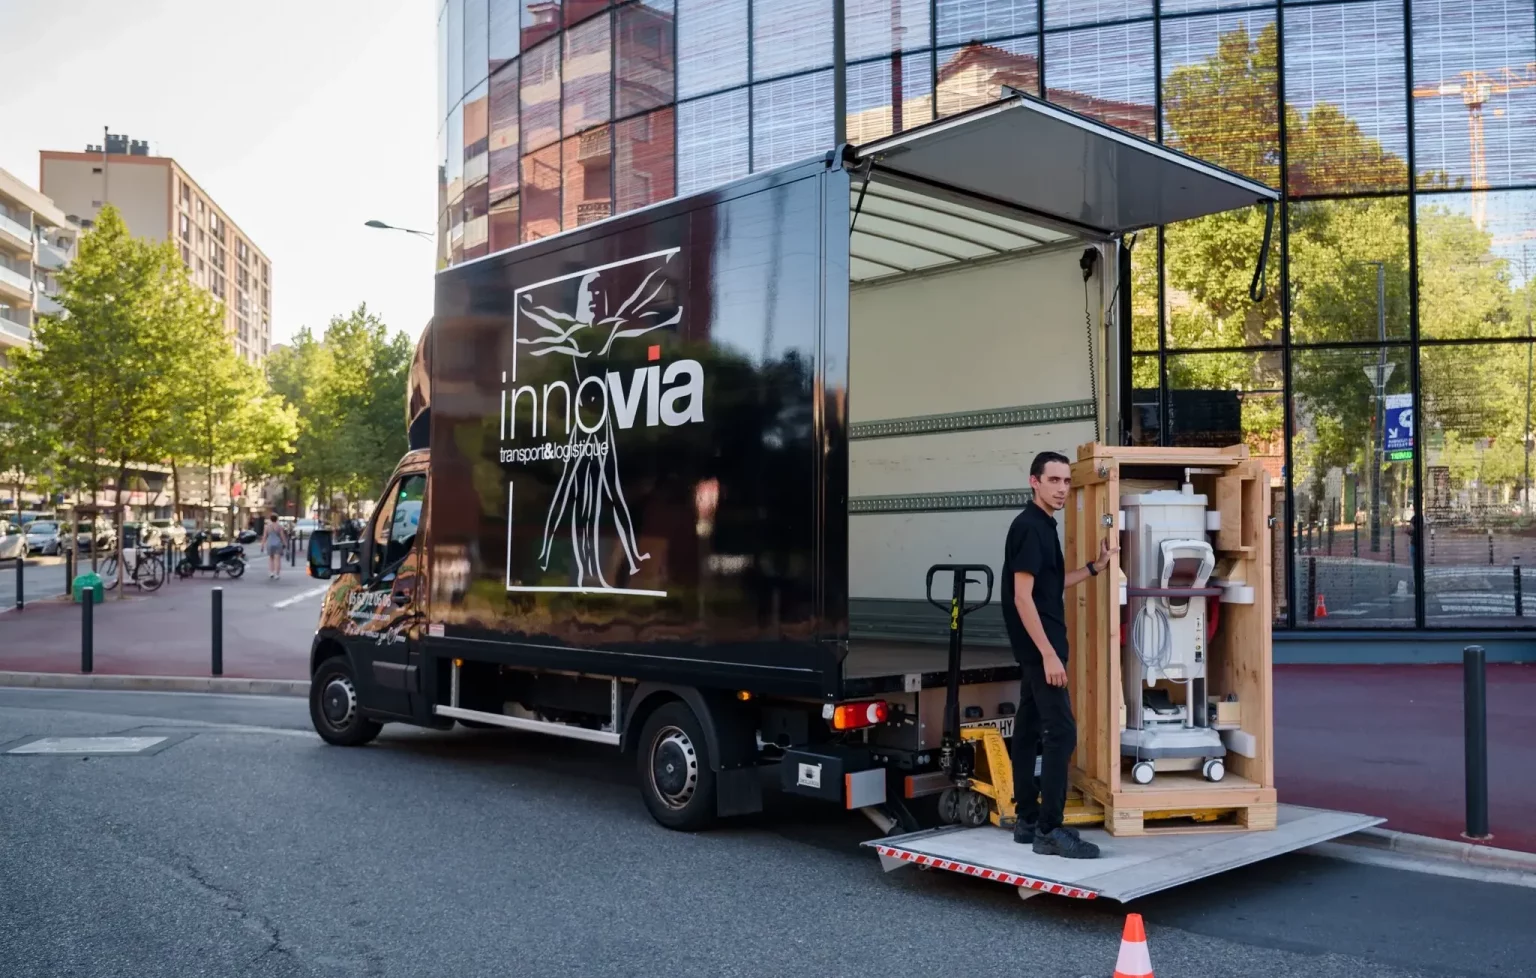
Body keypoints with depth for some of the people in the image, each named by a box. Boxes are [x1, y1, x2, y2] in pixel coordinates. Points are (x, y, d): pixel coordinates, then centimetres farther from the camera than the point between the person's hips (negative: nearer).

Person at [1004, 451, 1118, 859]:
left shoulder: (1043, 526, 14)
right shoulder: (1029, 527, -16)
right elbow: (1022, 596, -21)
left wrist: (1096, 566, 16)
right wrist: (1049, 654, -23)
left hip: (1036, 649, 10)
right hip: (1040, 649, -10)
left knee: (1030, 730, 11)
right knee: (1061, 733, -10)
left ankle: (1028, 820, 17)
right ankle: (1049, 831, -6)